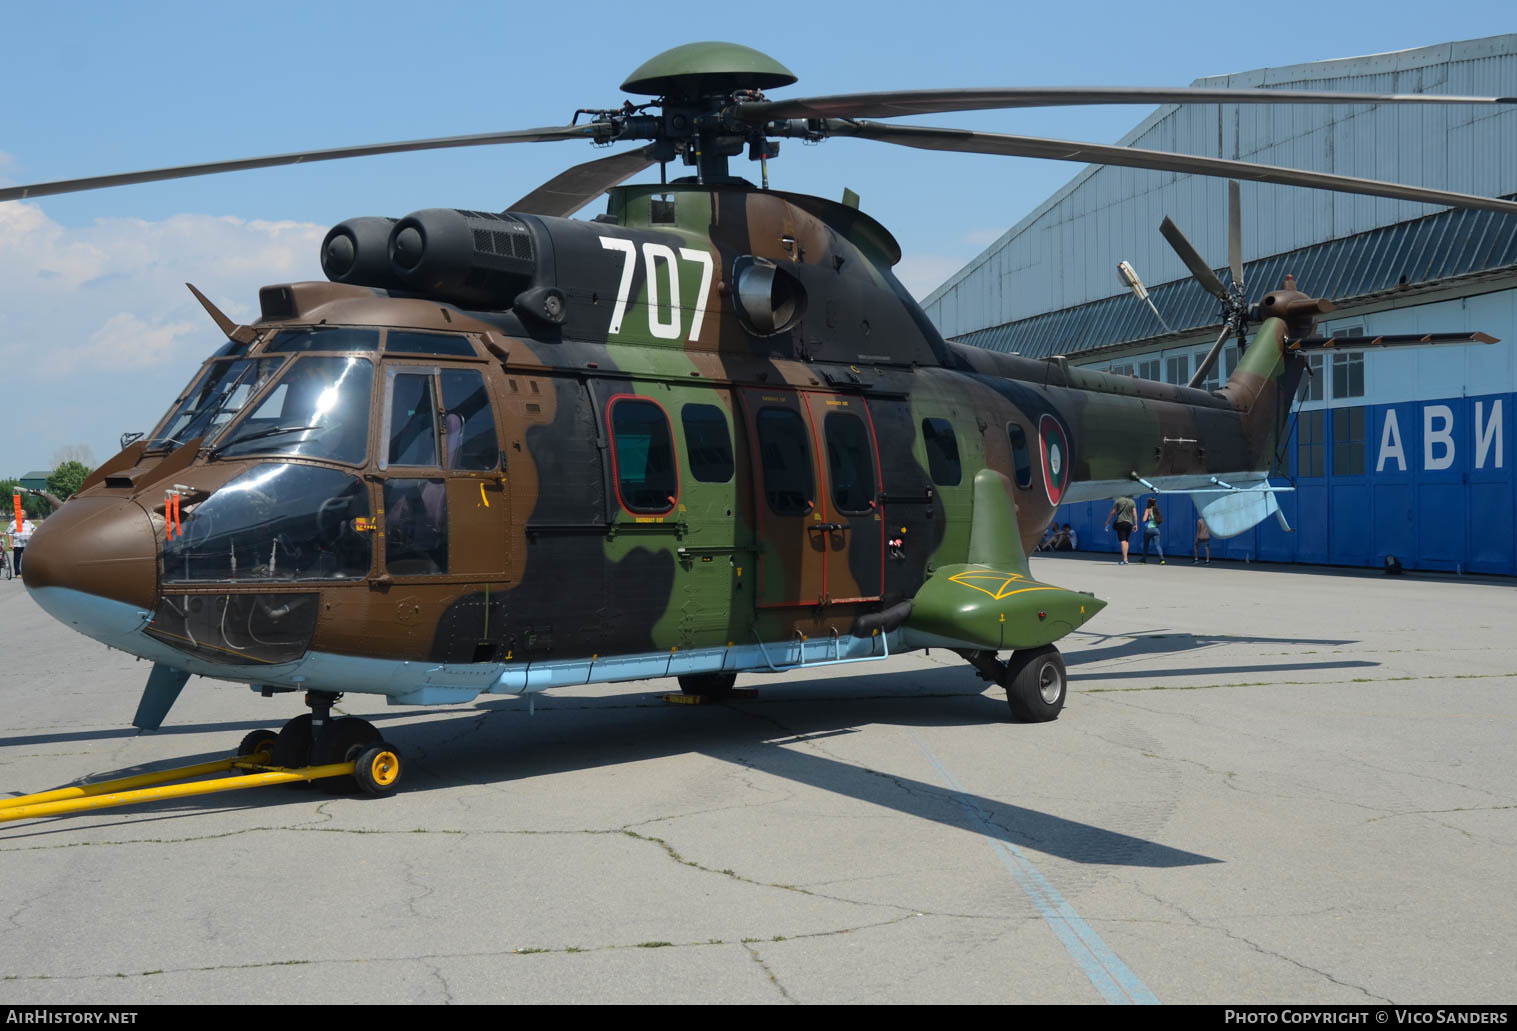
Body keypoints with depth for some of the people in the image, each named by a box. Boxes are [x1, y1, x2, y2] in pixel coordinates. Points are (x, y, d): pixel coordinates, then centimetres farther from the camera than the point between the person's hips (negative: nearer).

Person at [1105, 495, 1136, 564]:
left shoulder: (1118, 500, 3)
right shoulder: (1132, 502, 7)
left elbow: (1112, 512, 4)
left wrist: (1108, 522, 12)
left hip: (1120, 522, -3)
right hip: (1129, 523, 3)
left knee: (1123, 541, -11)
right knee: (1126, 541, 16)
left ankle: (1125, 559, -20)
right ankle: (1125, 558, 13)